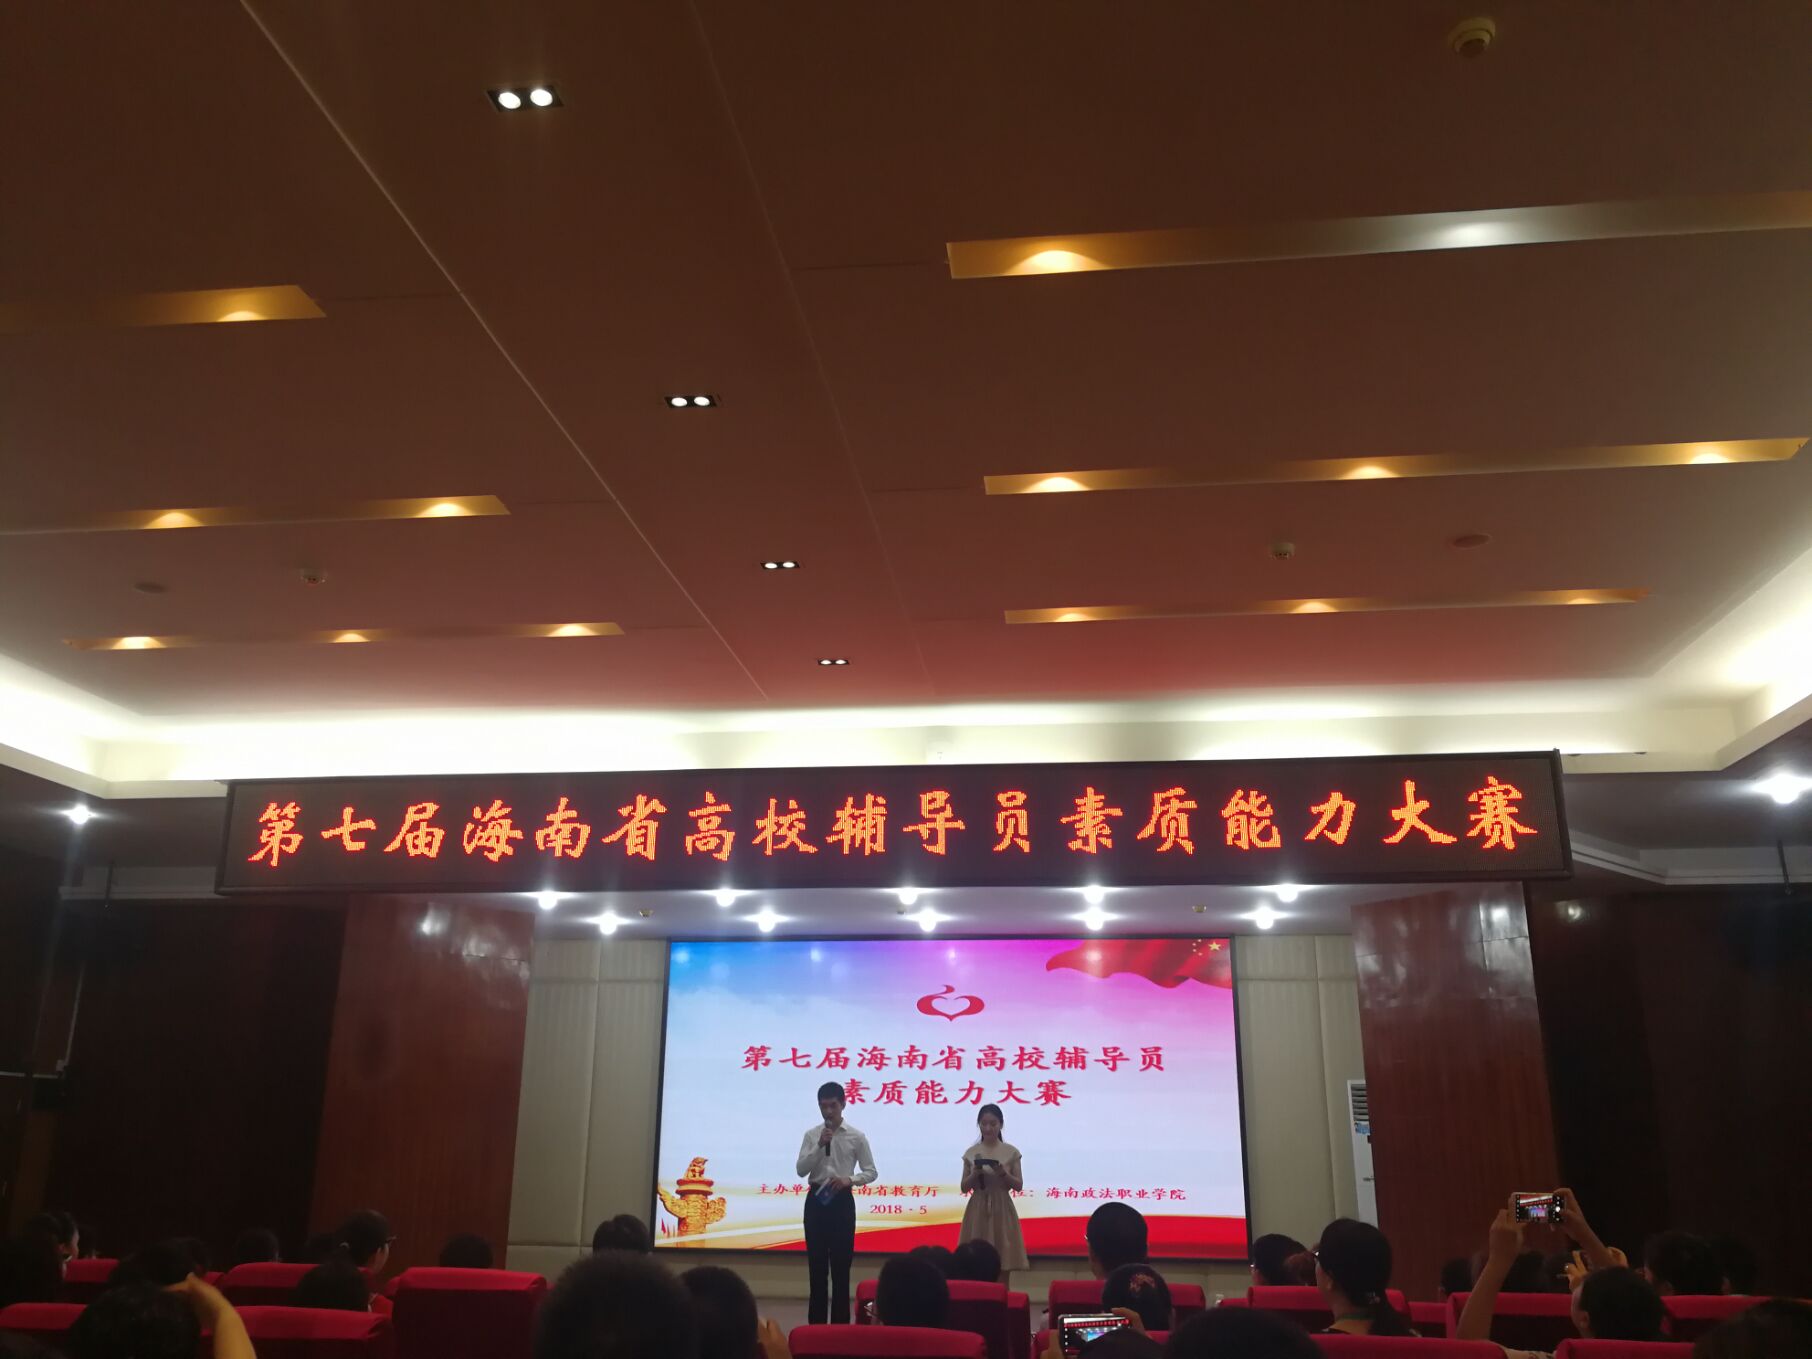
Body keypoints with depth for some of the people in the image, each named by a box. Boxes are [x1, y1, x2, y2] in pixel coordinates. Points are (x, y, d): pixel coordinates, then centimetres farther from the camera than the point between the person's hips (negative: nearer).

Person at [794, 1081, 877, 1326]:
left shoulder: (856, 1137, -1)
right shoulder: (811, 1135, 3)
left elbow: (871, 1172, 1)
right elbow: (801, 1170, -6)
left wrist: (848, 1179, -17)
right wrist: (820, 1145, -18)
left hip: (842, 1201, -1)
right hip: (816, 1200, 1)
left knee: (841, 1264, 2)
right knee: (817, 1264, 6)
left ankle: (840, 1324, 10)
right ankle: (816, 1324, 14)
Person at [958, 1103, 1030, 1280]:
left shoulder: (1011, 1152, 2)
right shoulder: (971, 1153, 5)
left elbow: (1019, 1186, 2)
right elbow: (964, 1188, 7)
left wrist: (1003, 1173, -15)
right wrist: (975, 1174, -12)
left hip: (1002, 1212, -1)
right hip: (978, 1212, 1)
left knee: (1003, 1272, -2)